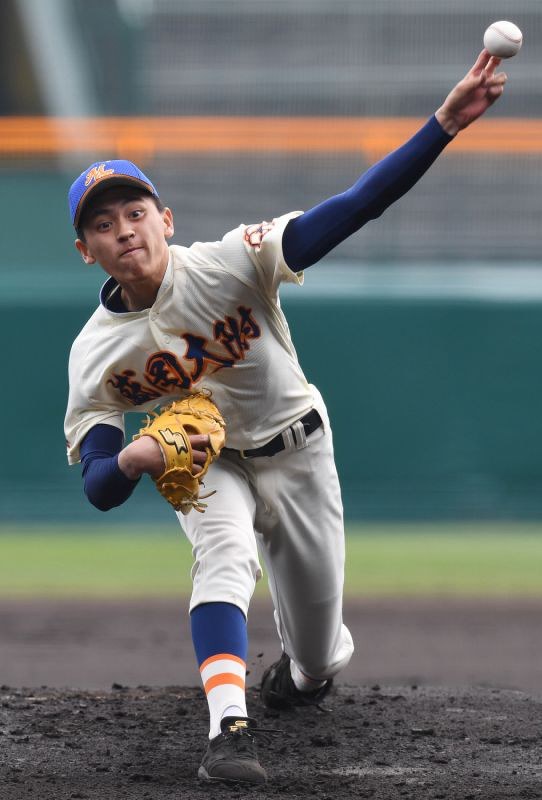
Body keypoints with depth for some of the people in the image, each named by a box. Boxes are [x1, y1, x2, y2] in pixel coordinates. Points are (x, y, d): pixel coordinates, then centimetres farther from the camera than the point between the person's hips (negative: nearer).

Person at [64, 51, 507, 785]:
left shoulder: (228, 265, -28)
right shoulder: (96, 354, -20)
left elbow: (354, 208, -36)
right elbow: (98, 490, -21)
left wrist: (446, 123, -48)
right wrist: (134, 459, -46)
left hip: (295, 453, 0)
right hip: (203, 466, 1)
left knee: (316, 656, 8)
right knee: (224, 552, -34)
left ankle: (309, 665, 47)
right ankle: (229, 728, -43)